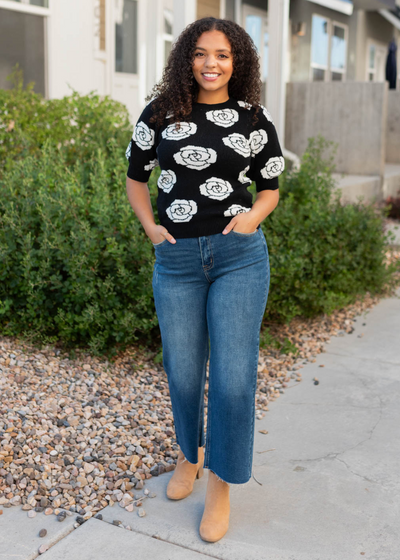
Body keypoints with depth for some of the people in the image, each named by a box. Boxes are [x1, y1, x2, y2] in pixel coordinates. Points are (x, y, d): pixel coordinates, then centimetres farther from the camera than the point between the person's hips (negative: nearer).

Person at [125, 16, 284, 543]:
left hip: (240, 256, -1)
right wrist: (149, 225, 3)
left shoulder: (255, 119, 4)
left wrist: (254, 214, -7)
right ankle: (189, 454, 41)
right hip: (176, 260, 2)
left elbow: (271, 185, 13)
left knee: (233, 377, -3)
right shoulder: (161, 113, 5)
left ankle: (221, 485, 18)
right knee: (183, 374, 11)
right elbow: (136, 173, 17)